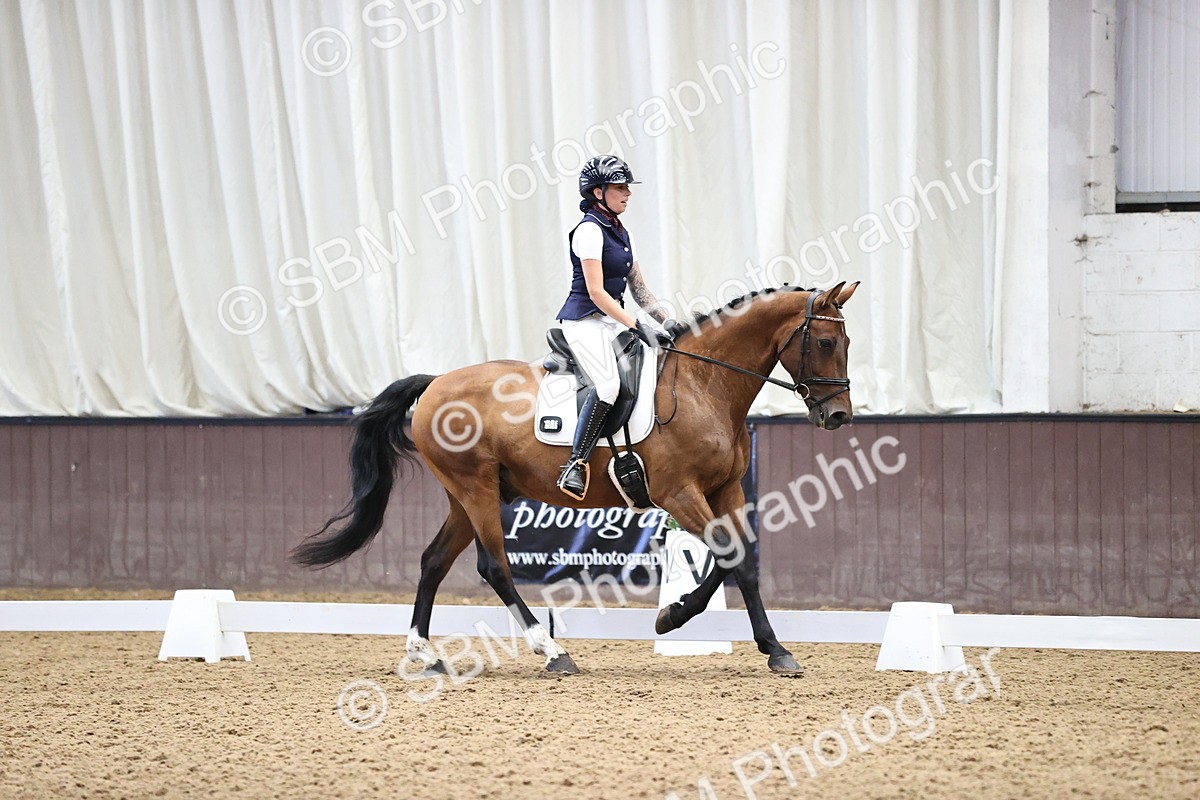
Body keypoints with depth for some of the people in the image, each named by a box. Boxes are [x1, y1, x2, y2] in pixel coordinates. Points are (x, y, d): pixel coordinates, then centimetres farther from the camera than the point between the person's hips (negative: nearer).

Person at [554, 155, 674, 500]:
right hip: (585, 320, -9)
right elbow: (596, 292, -18)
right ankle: (576, 464, -29)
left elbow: (638, 288, 20)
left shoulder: (619, 231, 16)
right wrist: (637, 326, -22)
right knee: (609, 384, -29)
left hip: (612, 320, 9)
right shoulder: (589, 230, -12)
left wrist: (667, 323, 9)